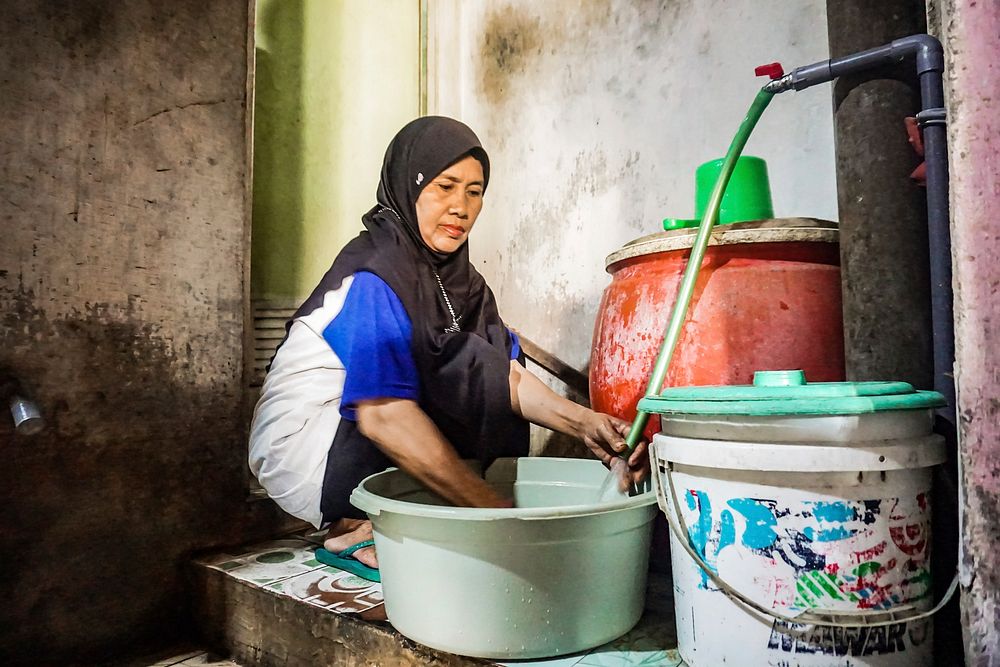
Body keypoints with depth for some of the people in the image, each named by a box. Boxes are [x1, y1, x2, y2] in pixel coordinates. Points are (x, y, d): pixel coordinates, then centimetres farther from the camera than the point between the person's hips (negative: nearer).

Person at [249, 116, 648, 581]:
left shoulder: (455, 275, 2)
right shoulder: (373, 278, -23)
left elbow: (507, 376, -8)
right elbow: (384, 417, -35)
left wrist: (584, 423, -25)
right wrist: (497, 510, -37)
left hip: (357, 440, 9)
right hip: (300, 450, -9)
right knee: (469, 372, -21)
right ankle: (356, 530, -10)